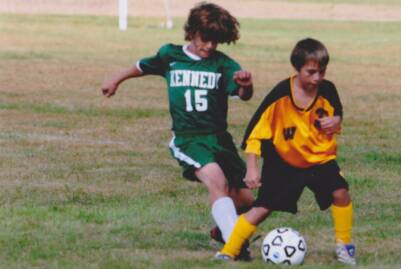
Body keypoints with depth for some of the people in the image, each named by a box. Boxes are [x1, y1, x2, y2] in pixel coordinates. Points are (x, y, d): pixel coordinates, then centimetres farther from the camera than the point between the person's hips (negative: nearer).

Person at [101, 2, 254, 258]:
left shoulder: (223, 64, -2)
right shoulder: (170, 55, 1)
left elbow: (244, 94, -19)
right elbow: (142, 67, 22)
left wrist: (246, 85, -42)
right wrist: (116, 81, 34)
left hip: (219, 137, 3)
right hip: (188, 138, -3)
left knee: (244, 199, 4)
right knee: (217, 180, -29)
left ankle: (222, 230, 36)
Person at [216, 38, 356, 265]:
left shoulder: (327, 91, -14)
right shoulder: (281, 94, -23)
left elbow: (337, 115, 7)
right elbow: (255, 130, -17)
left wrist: (335, 122, -19)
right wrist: (252, 168, -20)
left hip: (320, 157, 2)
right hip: (284, 161, -2)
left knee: (340, 193, -16)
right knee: (262, 208, -7)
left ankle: (345, 246, 5)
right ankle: (227, 253, 0)